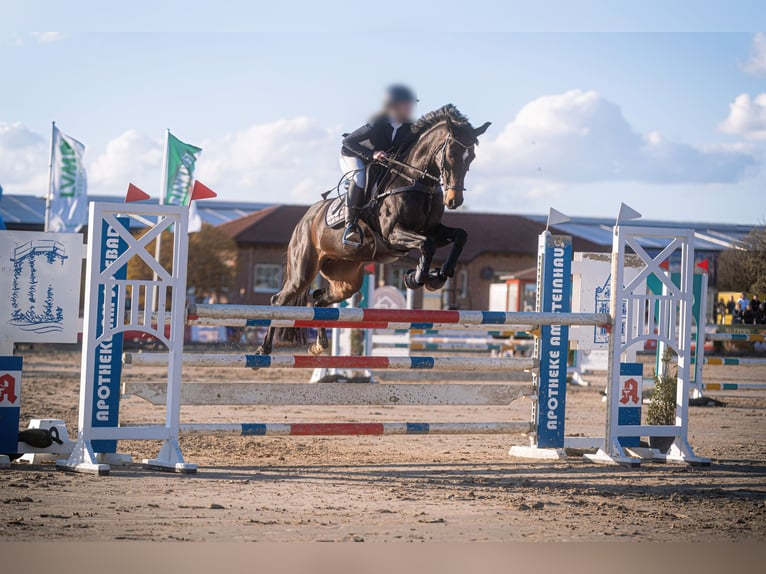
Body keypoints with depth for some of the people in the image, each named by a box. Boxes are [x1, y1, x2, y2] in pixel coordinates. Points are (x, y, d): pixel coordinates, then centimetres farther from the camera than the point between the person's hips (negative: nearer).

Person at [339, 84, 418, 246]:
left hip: (384, 159, 7)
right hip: (352, 156, -7)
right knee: (360, 178, -35)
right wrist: (372, 154, -43)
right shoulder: (377, 125, -34)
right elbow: (348, 141, -32)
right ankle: (350, 225, -30)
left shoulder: (409, 127, -16)